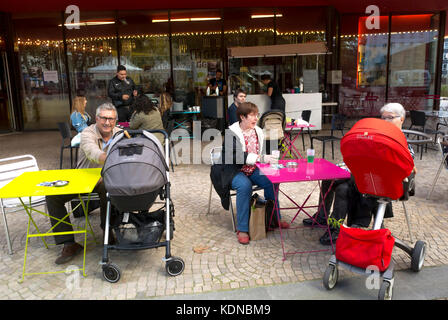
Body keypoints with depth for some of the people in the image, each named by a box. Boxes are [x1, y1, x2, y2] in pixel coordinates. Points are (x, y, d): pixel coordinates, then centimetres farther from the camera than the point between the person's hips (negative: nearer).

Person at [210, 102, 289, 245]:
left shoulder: (258, 131, 8)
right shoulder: (231, 133, -12)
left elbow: (263, 152, 19)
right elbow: (235, 156, -27)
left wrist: (269, 158, -5)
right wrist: (260, 158, -35)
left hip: (253, 170, 6)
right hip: (234, 171, -6)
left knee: (271, 182, -19)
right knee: (245, 185, -34)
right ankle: (242, 229, -25)